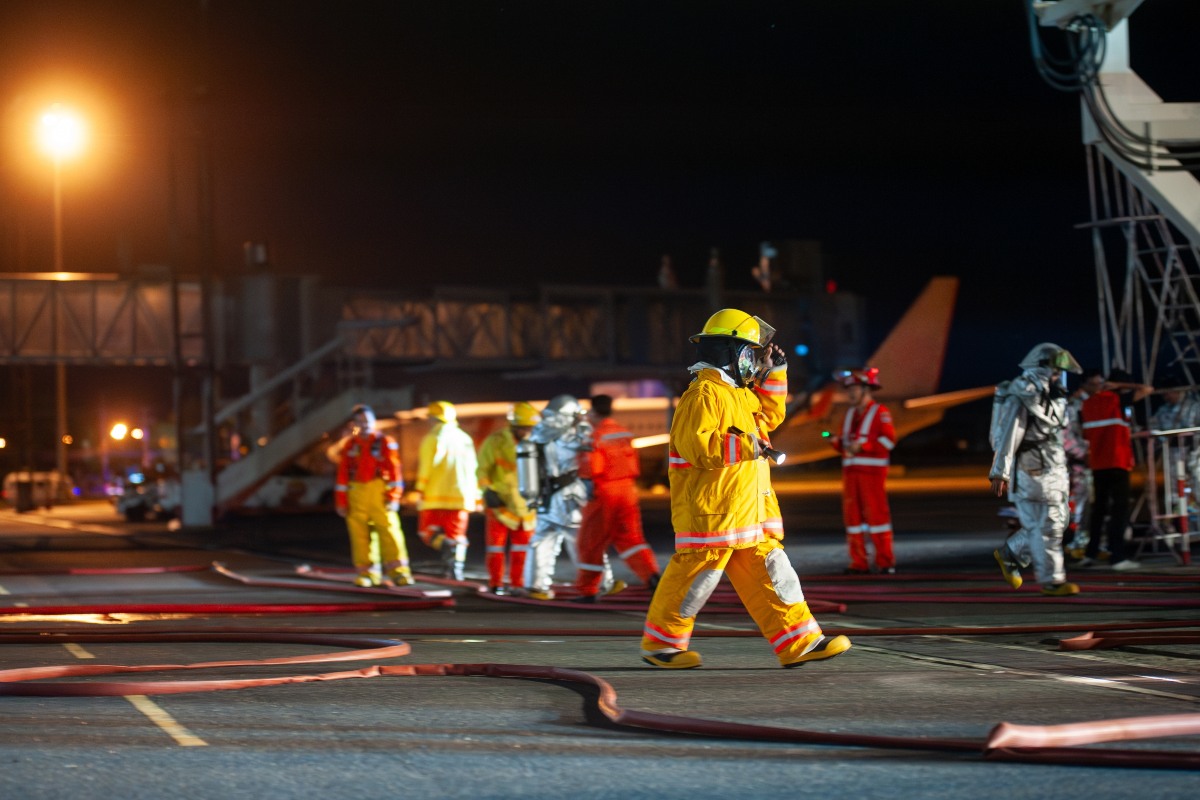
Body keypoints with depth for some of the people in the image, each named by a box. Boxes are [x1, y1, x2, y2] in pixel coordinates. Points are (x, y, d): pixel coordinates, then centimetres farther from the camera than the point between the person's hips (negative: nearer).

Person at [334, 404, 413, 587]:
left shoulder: (385, 443, 2)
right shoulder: (350, 446, 12)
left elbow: (394, 471, -1)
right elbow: (342, 476, 13)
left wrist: (393, 497, -7)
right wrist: (341, 501, 9)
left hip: (379, 491, -3)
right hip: (357, 493, 3)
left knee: (389, 529, -9)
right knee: (359, 533, -1)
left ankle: (398, 571, -6)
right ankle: (366, 573, 5)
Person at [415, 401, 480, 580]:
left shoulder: (432, 438, -5)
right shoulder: (465, 439, 10)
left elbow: (426, 467, -10)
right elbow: (472, 469, 12)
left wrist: (420, 491, -6)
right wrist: (474, 495, 17)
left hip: (435, 496, -4)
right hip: (461, 496, 4)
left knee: (428, 531, 4)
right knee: (457, 534, 10)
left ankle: (446, 545, -24)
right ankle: (456, 566, -3)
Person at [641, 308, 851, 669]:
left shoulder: (740, 394, 18)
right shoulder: (704, 394, -14)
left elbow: (769, 416, 35)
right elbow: (694, 444, -24)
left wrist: (773, 372, 24)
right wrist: (745, 446, -23)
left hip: (746, 514, 10)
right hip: (710, 512, -10)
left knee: (768, 574, 6)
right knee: (694, 575, -3)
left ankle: (798, 643, 7)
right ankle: (660, 644, 10)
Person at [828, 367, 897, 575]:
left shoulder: (880, 412, -2)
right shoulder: (850, 413, 19)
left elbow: (889, 439, -11)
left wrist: (863, 446, -18)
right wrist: (837, 442, 0)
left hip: (872, 470, -7)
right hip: (850, 471, 7)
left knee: (876, 513, -8)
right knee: (852, 514, 3)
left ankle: (885, 562, -4)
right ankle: (859, 563, 5)